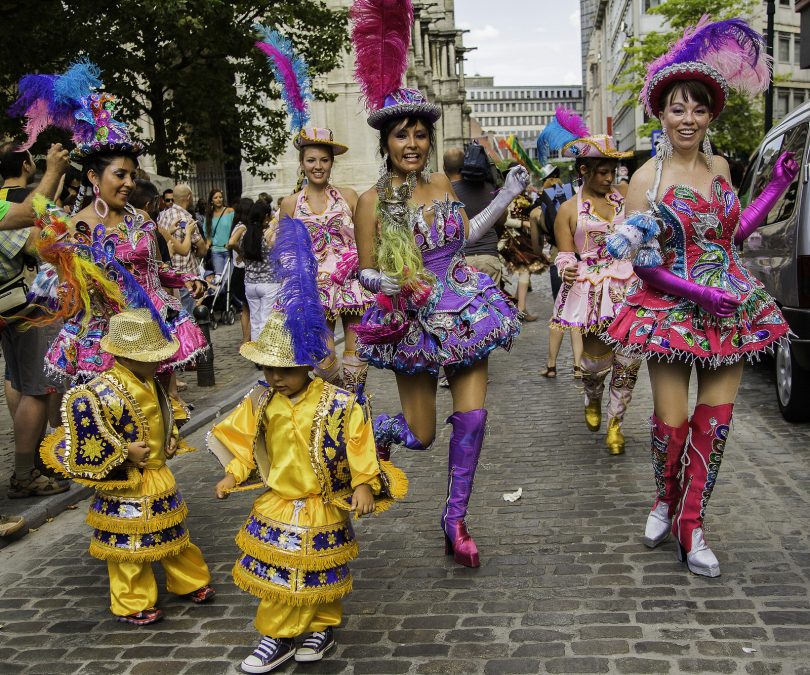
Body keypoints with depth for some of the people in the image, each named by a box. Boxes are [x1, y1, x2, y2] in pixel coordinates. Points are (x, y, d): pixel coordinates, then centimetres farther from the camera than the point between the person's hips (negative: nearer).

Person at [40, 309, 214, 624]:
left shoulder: (150, 382, 5)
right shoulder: (105, 391, -25)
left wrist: (172, 437, 6)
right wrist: (124, 452, -24)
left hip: (159, 475, 8)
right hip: (127, 483, -8)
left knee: (172, 534, 21)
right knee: (130, 545, 4)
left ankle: (189, 582, 37)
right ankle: (133, 604, 19)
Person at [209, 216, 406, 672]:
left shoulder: (339, 405, -20)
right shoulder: (262, 400, -4)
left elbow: (360, 450, -16)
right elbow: (247, 442, 6)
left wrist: (364, 486, -23)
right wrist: (232, 477, 1)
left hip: (322, 509, -4)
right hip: (275, 506, 4)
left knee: (320, 576, 13)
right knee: (274, 575, 10)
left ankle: (322, 627, 36)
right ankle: (277, 636, 27)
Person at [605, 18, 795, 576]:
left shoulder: (720, 167, 9)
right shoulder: (648, 178, -6)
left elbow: (731, 234, 17)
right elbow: (643, 261, -8)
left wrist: (780, 185, 11)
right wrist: (698, 293, -18)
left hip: (729, 309, 5)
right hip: (671, 311, -4)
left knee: (716, 419, 3)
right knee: (672, 420, -3)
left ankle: (691, 527, 17)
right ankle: (665, 502, 28)